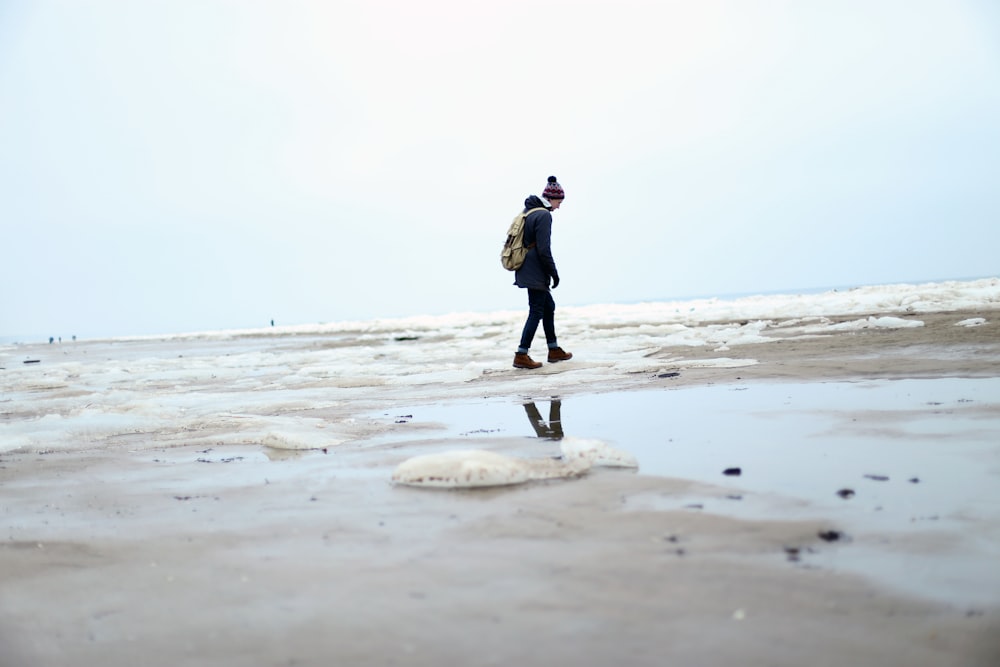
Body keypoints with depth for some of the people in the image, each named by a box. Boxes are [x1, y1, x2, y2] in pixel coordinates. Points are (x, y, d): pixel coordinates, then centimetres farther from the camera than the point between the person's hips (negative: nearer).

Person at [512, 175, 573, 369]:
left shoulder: (529, 211, 14)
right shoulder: (543, 215, -16)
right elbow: (544, 249, -20)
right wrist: (554, 272, -11)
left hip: (526, 271, 10)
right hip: (535, 272, -10)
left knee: (549, 306, 18)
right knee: (536, 311, -4)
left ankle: (554, 350, 27)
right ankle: (521, 355, -3)